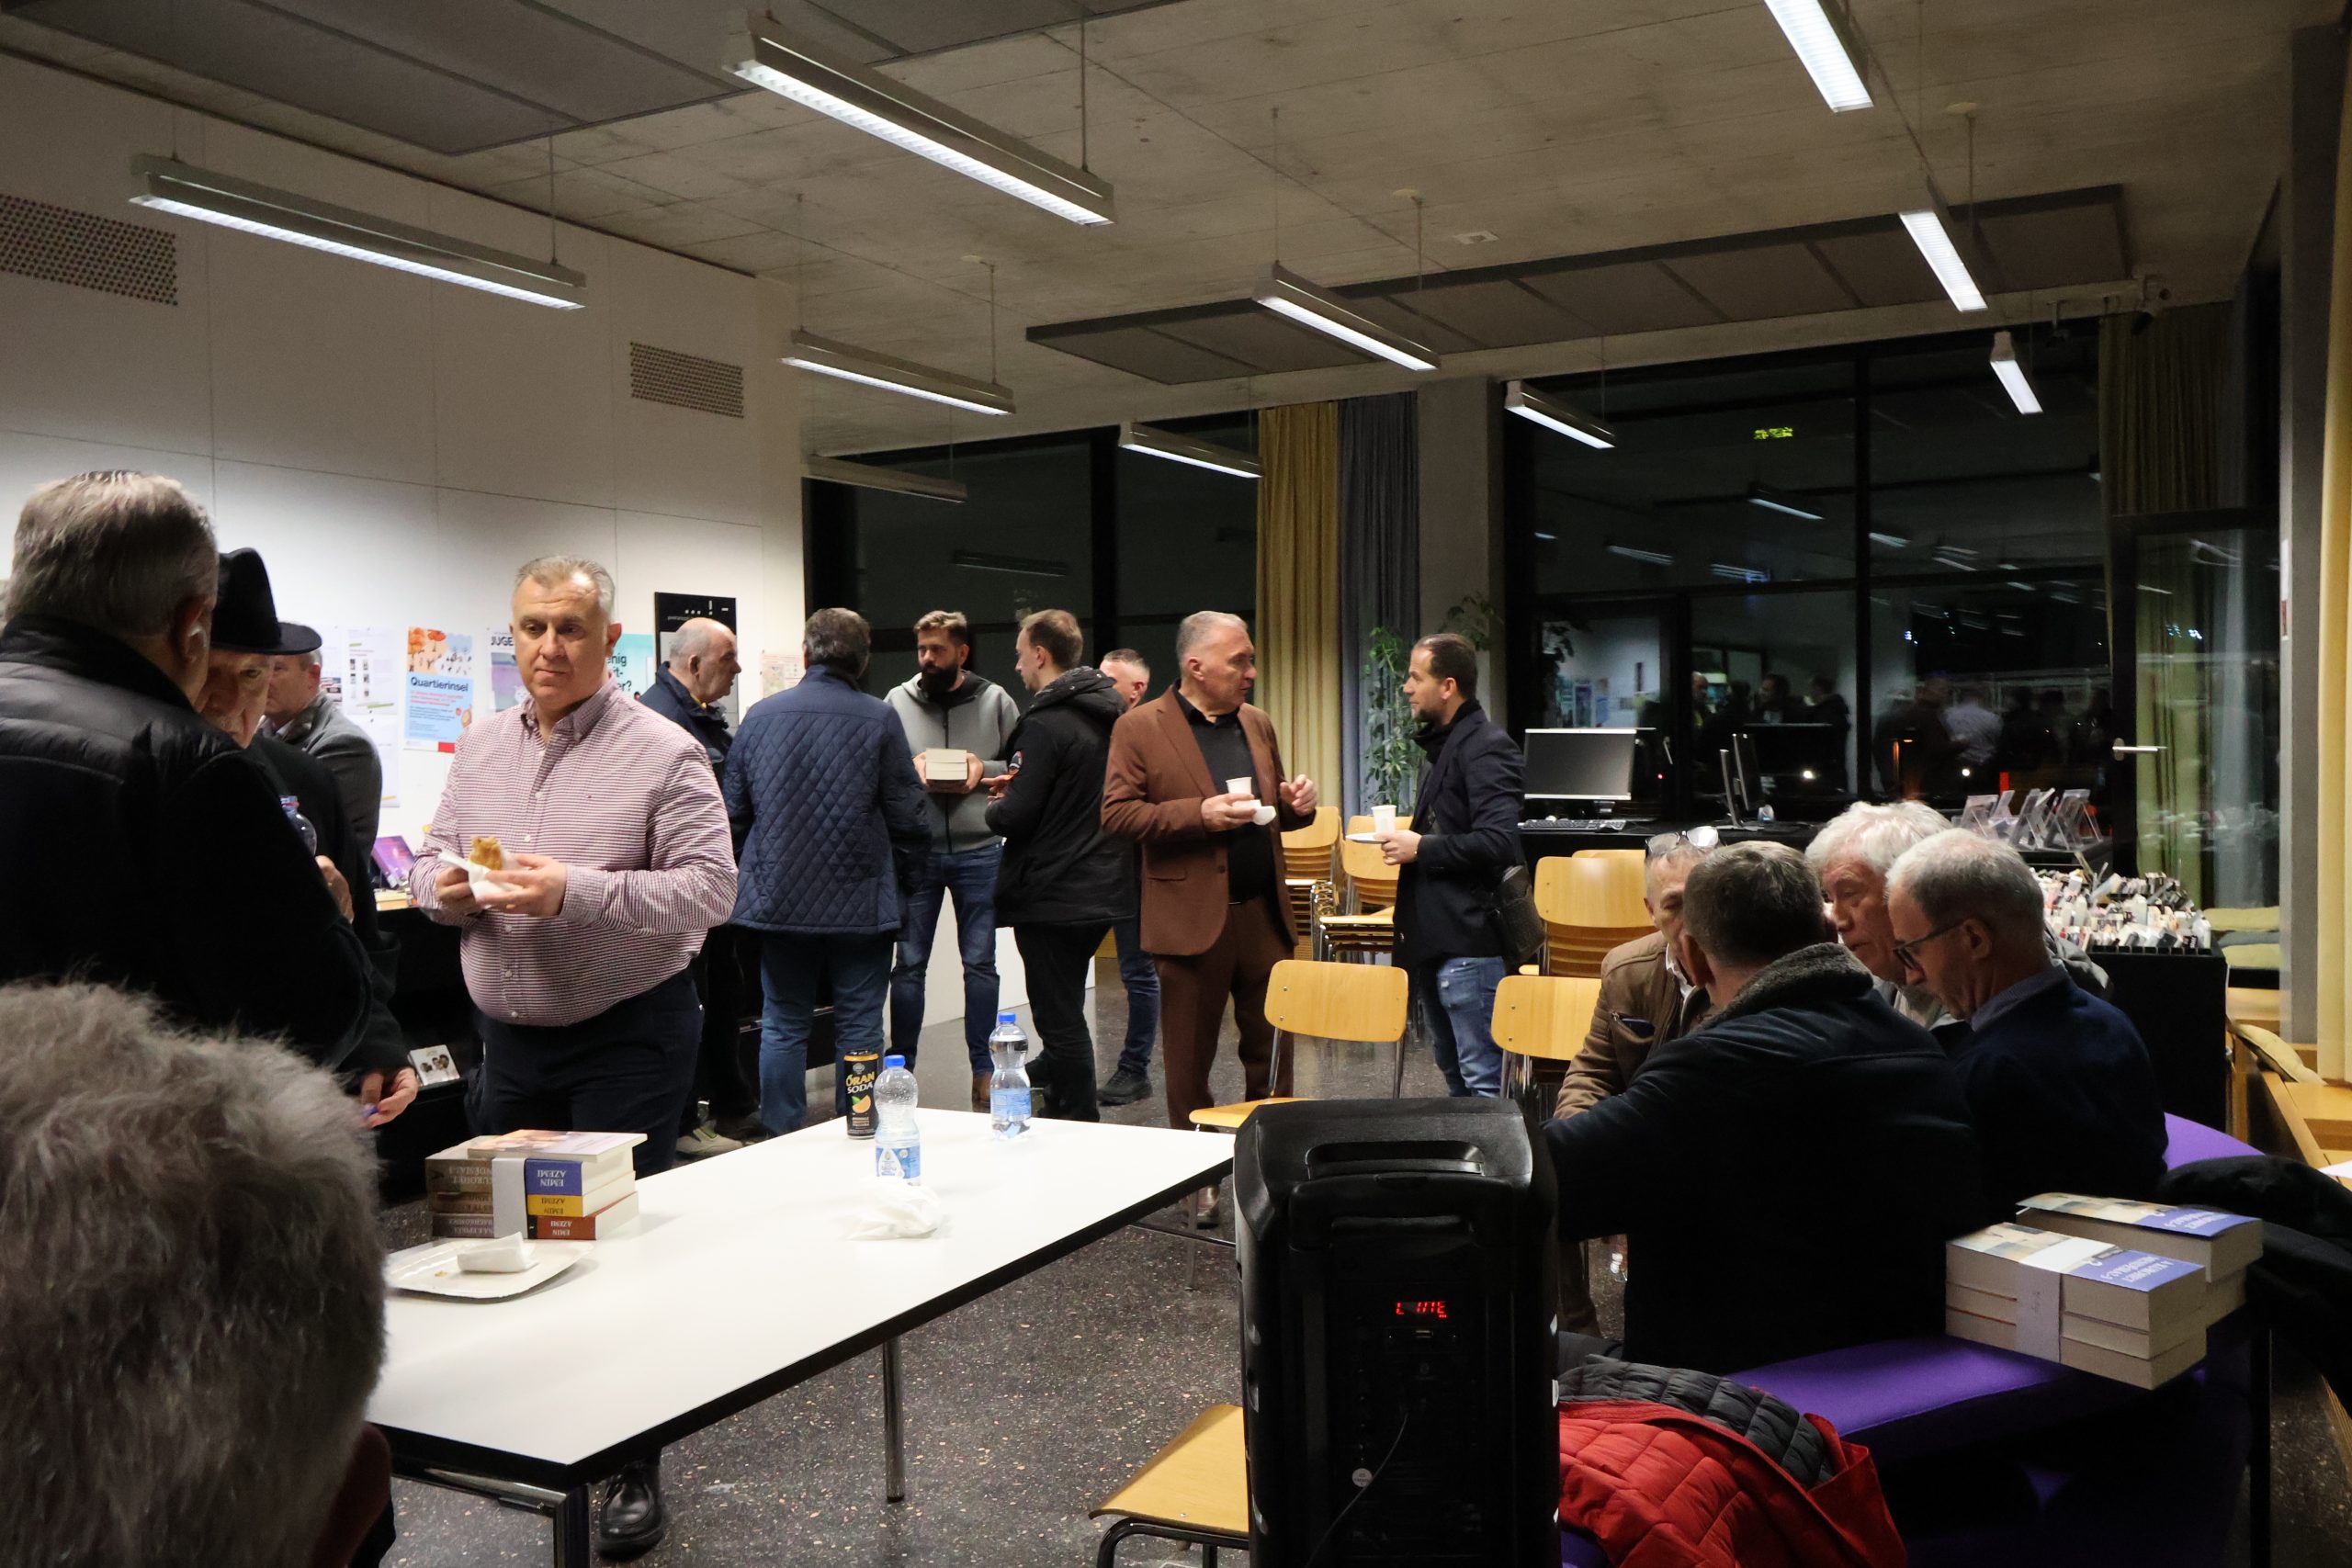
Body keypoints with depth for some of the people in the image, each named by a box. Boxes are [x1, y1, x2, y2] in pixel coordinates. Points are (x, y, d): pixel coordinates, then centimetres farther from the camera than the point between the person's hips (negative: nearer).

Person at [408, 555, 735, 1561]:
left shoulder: (663, 754, -10)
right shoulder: (481, 749, 9)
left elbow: (709, 889, -17)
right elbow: (433, 865, 16)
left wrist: (575, 893, -25)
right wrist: (445, 884, -8)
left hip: (627, 1036, -6)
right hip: (509, 1035, 6)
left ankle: (634, 1467, 14)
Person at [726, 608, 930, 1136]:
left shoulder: (760, 715, 1)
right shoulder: (878, 720, -8)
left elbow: (735, 812, 6)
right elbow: (910, 818, -7)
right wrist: (901, 878, 11)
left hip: (778, 900, 3)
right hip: (861, 904, -2)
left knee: (783, 1026, 12)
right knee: (859, 1028, 7)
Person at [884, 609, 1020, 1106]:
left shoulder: (996, 702, 2)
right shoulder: (897, 701, 3)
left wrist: (984, 769, -12)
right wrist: (910, 769, -13)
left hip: (979, 851, 0)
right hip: (916, 851, 0)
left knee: (981, 963, 7)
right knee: (909, 963, 6)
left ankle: (983, 1070, 18)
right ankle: (901, 1067, 17)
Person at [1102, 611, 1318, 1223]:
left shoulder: (1257, 724, 14)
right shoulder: (1139, 728, -4)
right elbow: (1116, 813, -12)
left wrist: (1296, 804, 0)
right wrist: (1201, 814, -21)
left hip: (1263, 916, 5)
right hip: (1192, 918, -5)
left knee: (1272, 1051, 9)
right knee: (1190, 1058, 7)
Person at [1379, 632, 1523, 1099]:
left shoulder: (1486, 746, -14)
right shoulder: (1447, 744, 18)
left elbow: (1497, 842, -26)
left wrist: (1421, 848, -16)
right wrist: (1408, 841, 10)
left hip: (1469, 942, -11)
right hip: (1435, 937, 11)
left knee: (1482, 1081, -6)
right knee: (1453, 1073, 19)